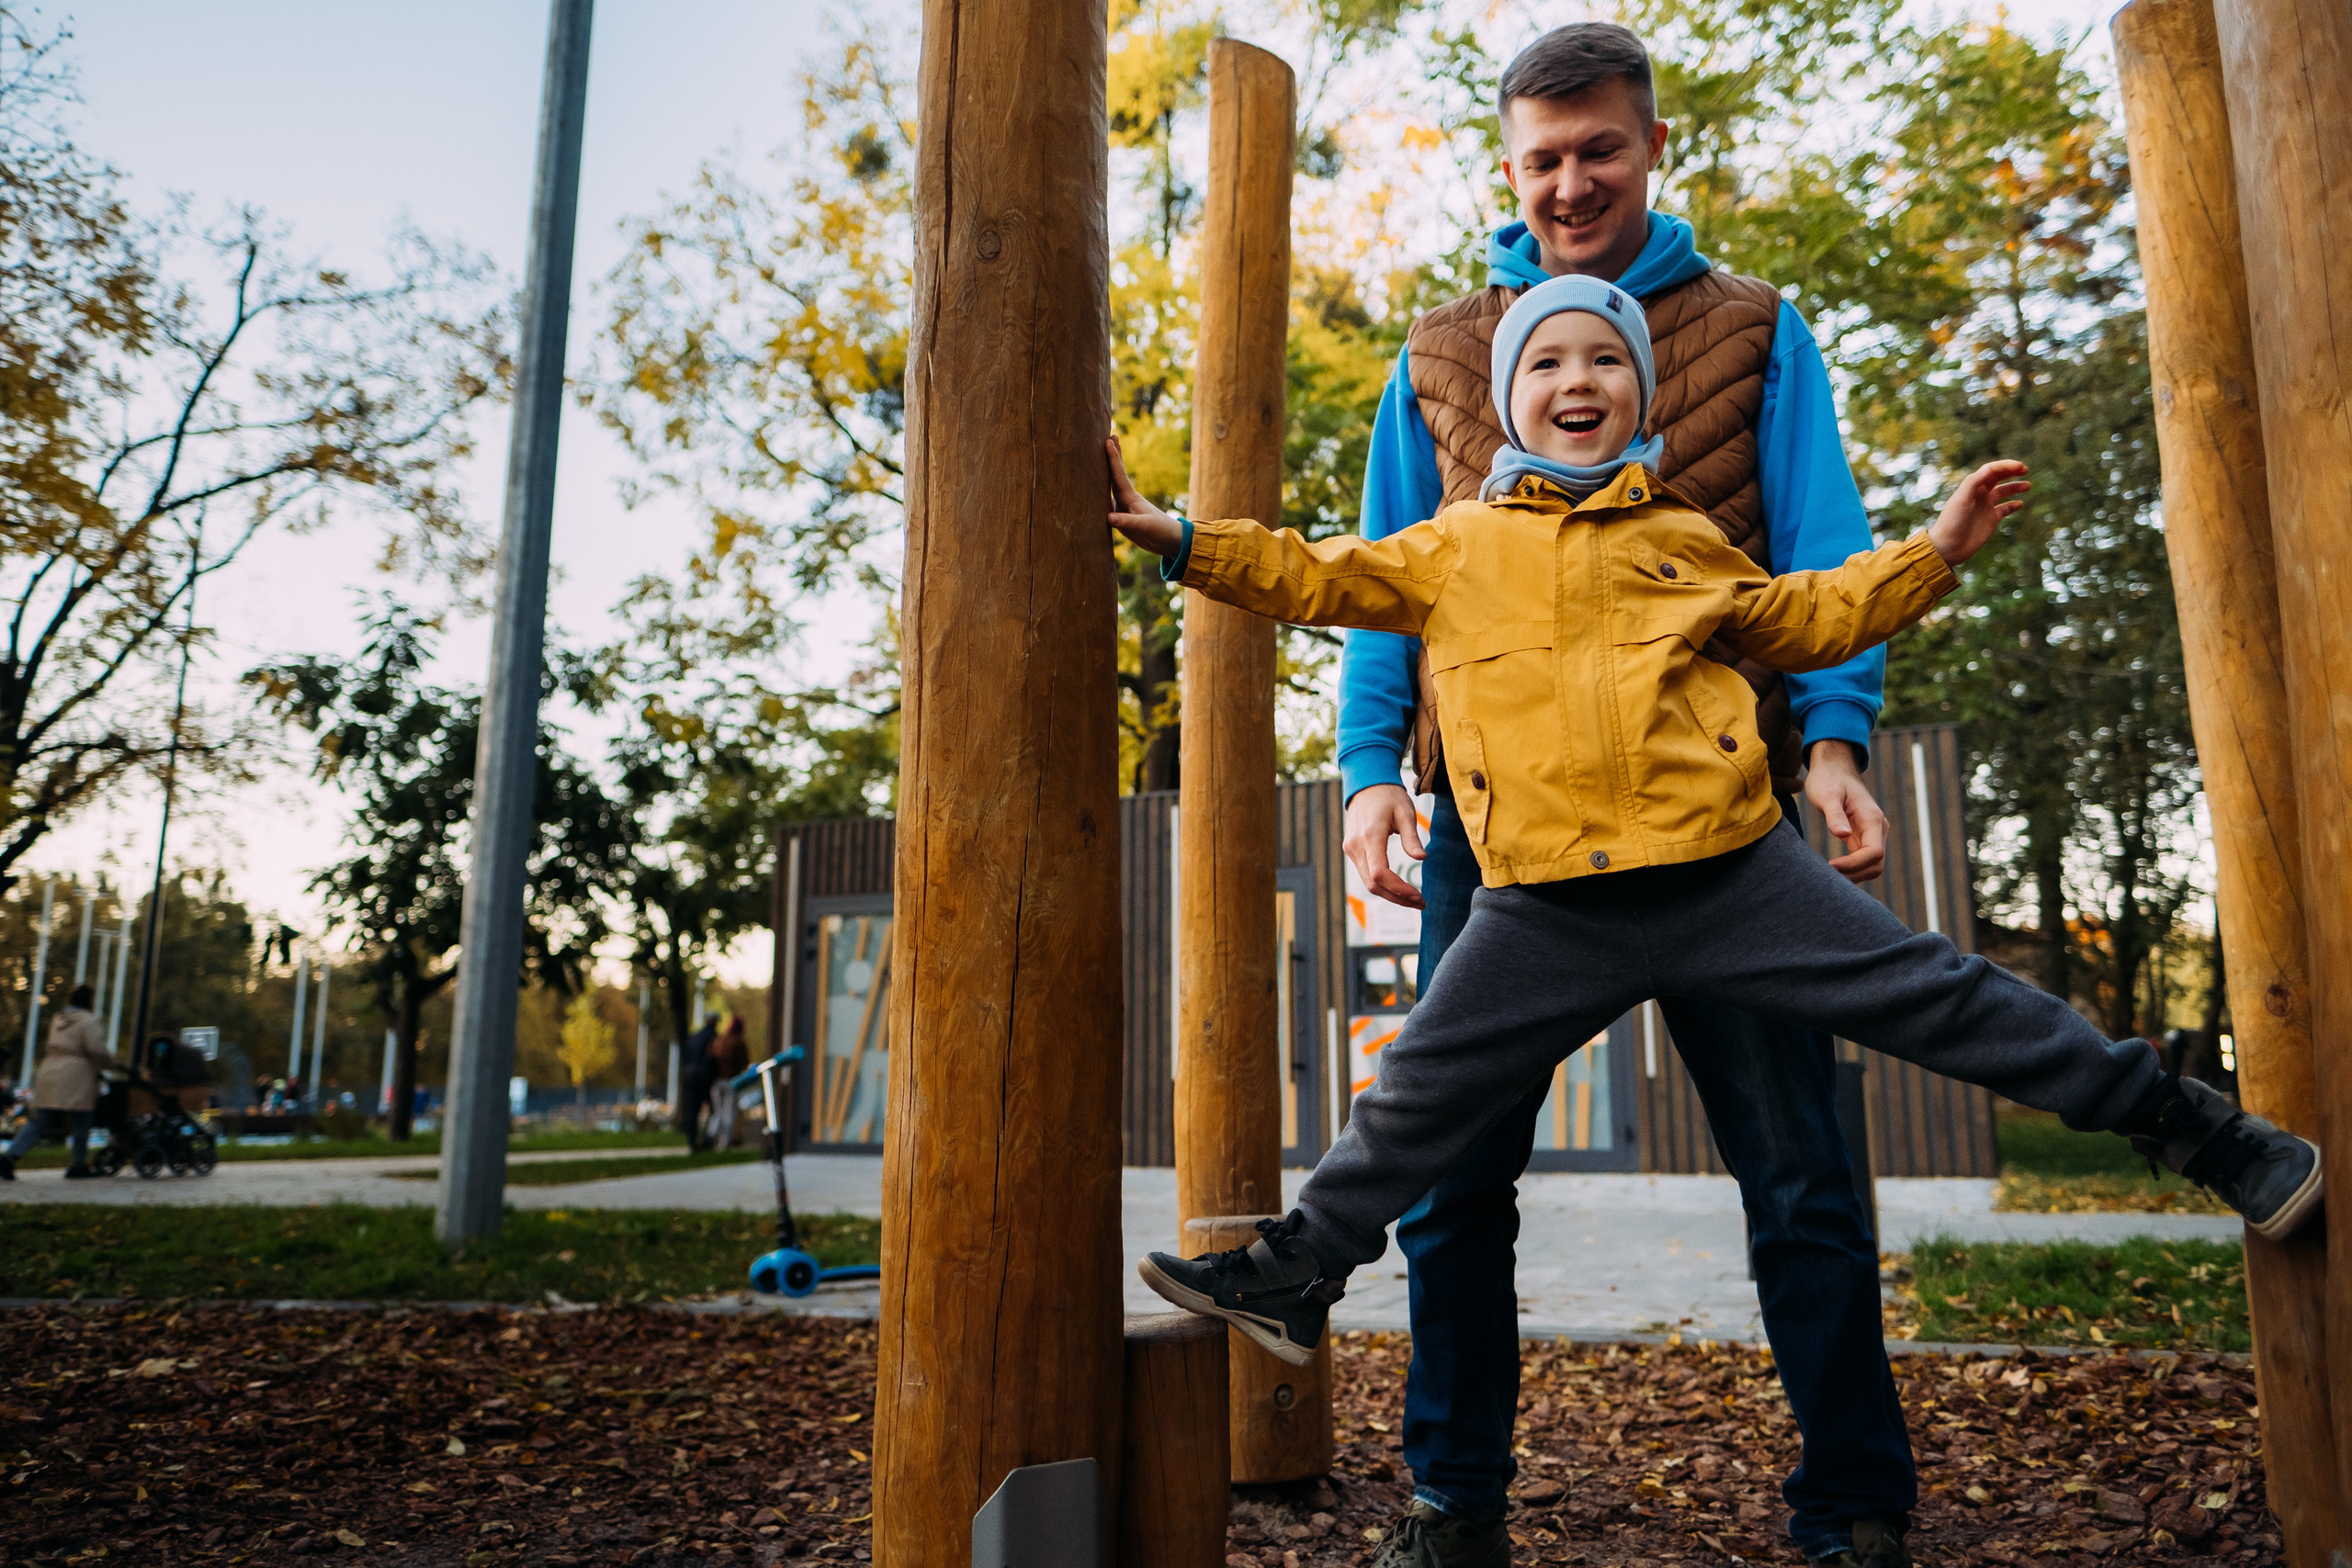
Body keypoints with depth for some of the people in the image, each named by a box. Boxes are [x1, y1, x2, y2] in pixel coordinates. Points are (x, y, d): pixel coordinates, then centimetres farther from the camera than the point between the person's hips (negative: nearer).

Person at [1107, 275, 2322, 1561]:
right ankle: (1299, 1269, 19)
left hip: (1731, 873, 0)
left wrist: (1934, 551, 24)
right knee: (1421, 1091, 3)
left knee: (1934, 996, 3)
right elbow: (1317, 581, 14)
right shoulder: (1455, 547, 14)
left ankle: (2185, 1126, 20)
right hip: (1549, 912, 0)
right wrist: (1178, 539, 5)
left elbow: (1807, 620, 29)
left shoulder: (1681, 539, 17)